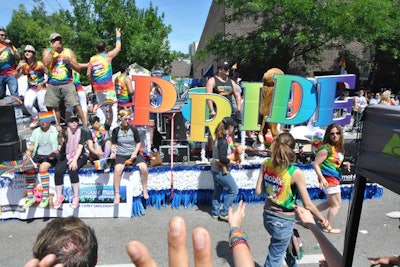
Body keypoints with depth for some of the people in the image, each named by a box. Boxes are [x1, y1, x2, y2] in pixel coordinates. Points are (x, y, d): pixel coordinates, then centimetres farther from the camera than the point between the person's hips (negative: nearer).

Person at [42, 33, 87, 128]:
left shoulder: (69, 52, 5)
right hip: (52, 84, 2)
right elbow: (45, 64, -16)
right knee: (54, 106, 8)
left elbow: (78, 69, 2)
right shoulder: (47, 51, 5)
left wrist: (69, 62, -16)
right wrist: (53, 50, -16)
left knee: (76, 104, -9)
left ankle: (85, 124, -3)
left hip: (67, 83, -1)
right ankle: (58, 126, 23)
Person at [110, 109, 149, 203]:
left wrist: (135, 153, -8)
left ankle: (145, 190, -2)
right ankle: (117, 194, -17)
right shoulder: (116, 130, 2)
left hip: (133, 154, 1)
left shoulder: (133, 129, 3)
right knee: (117, 169, -33)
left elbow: (138, 143, 8)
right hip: (121, 155, -1)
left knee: (144, 168, -24)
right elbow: (113, 144, 10)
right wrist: (113, 152, -10)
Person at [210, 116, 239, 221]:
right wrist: (234, 162, -16)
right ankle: (223, 213, 9)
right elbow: (223, 159, -29)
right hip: (221, 171, -9)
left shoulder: (219, 138, 5)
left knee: (217, 191, 19)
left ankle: (215, 212, 31)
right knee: (234, 190, 3)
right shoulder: (223, 141, -24)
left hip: (215, 169, 9)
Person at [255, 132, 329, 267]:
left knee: (288, 244, 32)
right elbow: (308, 205, -16)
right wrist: (323, 219, 0)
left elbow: (258, 191, -5)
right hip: (283, 220, -5)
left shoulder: (266, 164, -8)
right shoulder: (296, 172, -22)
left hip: (268, 215, 5)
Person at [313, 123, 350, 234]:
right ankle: (328, 227, 20)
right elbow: (316, 164, -21)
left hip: (335, 178, 9)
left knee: (330, 202, 22)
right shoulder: (326, 148, -20)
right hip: (328, 178, -9)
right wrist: (322, 178, -30)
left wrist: (344, 164, 2)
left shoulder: (338, 148, 6)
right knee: (336, 203, 5)